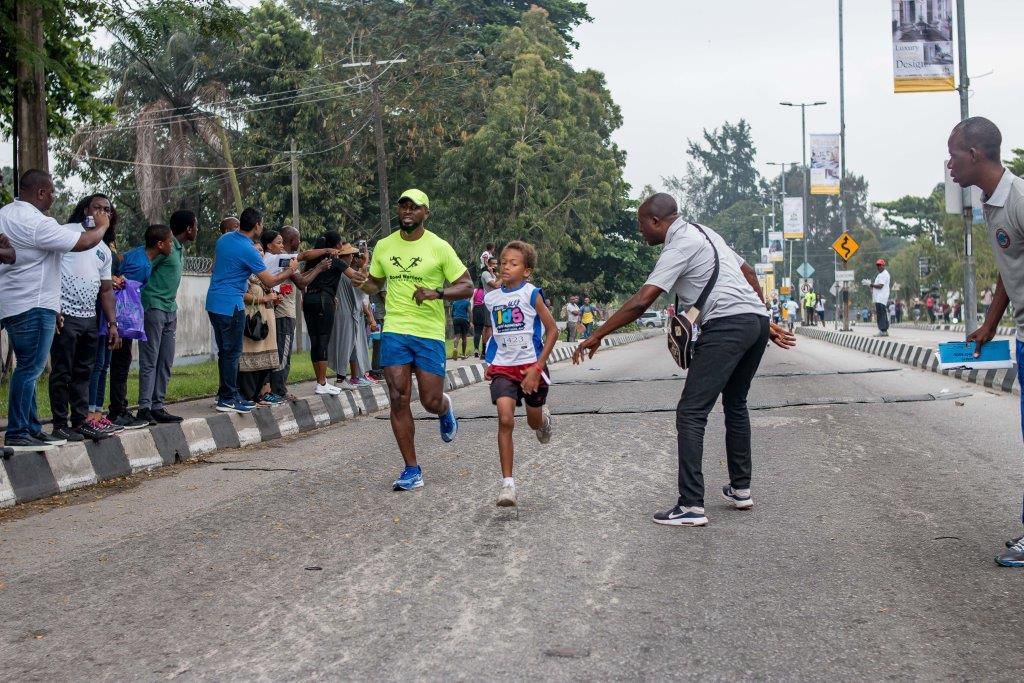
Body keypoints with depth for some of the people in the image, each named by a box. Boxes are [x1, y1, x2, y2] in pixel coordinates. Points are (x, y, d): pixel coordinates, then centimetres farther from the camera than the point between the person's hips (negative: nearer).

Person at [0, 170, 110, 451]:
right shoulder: (37, 223, -18)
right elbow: (84, 242, -16)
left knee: (28, 368, 14)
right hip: (33, 306, -10)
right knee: (30, 368, -7)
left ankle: (32, 428, 18)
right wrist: (102, 226, 0)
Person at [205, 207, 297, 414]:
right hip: (231, 305, -8)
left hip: (214, 302, 8)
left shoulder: (223, 239, 8)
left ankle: (229, 394, 21)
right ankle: (227, 399, 1)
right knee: (232, 352, -2)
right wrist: (289, 271, 5)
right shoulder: (248, 250, -16)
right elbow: (269, 282, -11)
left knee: (225, 351, 15)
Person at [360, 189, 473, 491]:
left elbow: (467, 286, -2)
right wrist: (358, 281, -3)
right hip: (394, 331, 3)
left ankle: (446, 409, 38)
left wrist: (437, 293, -20)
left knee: (431, 402, -2)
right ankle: (412, 470, 4)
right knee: (399, 399, -4)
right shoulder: (384, 246, 8)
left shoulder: (439, 247, -3)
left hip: (430, 333, -2)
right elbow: (374, 283, 20)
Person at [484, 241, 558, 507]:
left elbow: (552, 330, -10)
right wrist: (491, 362, 12)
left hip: (531, 366, -2)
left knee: (534, 423, 14)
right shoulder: (491, 298, 3)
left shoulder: (531, 294, -10)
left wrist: (538, 368, -15)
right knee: (505, 420, -17)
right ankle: (507, 483, -16)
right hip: (503, 368, 2)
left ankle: (543, 416, 54)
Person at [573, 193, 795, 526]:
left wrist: (597, 336, -9)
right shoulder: (704, 233, 21)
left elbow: (641, 302, -15)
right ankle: (741, 490, 31)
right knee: (735, 404, 24)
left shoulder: (680, 246, -7)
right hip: (757, 319, 10)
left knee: (691, 413, -9)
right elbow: (749, 273, 25)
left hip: (726, 325, -10)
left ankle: (691, 506, -13)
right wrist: (767, 324, 28)